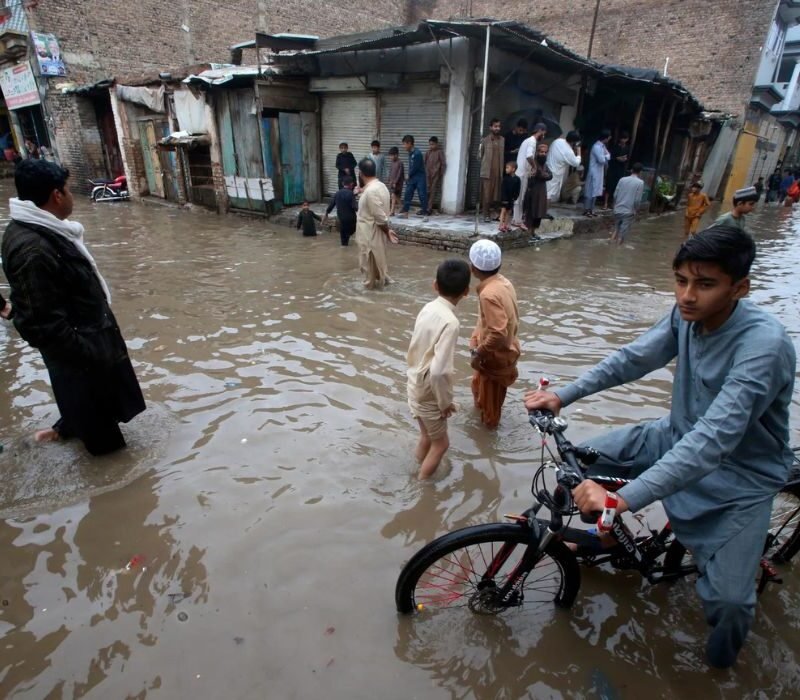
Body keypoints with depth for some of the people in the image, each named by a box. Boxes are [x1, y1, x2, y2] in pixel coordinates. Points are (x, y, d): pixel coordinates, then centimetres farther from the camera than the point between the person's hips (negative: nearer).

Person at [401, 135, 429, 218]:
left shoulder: (417, 153, -18)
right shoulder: (410, 153, 8)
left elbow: (415, 167, -17)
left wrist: (409, 176, -4)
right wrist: (409, 176, 3)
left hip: (420, 178, -8)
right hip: (412, 177, 8)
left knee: (422, 195, -2)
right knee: (408, 194, 4)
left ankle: (425, 213, 6)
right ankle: (405, 212, 8)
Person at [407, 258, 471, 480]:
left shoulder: (428, 308, -4)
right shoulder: (450, 322, -29)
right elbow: (439, 371, -32)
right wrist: (445, 402, -17)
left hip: (416, 386, 7)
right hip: (429, 393, -7)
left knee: (427, 436, 28)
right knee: (441, 443, 16)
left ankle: (421, 469, 49)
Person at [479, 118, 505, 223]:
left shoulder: (502, 140, 10)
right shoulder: (485, 140, 2)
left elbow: (503, 155, 12)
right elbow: (481, 155, 7)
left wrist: (503, 170, 5)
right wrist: (484, 166, 5)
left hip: (498, 171, 3)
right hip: (487, 171, -3)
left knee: (496, 193, 3)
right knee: (486, 193, -3)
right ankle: (486, 215, 2)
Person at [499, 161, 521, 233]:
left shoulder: (517, 179, -1)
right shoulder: (505, 178, -5)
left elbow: (518, 190, 1)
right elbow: (502, 189, -8)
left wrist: (515, 198, -7)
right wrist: (504, 198, -15)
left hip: (511, 199, 2)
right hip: (505, 198, -2)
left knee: (509, 212, 10)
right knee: (503, 211, -2)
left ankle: (506, 225, 18)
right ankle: (501, 226, -1)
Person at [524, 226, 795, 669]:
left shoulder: (764, 345, -33)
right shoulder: (689, 314, -13)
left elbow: (712, 441, -41)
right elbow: (632, 359, -7)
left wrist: (622, 499, -49)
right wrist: (562, 395, -18)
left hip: (741, 474, -5)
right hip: (679, 436, 6)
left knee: (727, 600, -12)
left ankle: (722, 656, 26)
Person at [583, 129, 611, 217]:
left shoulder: (602, 146, 11)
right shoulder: (597, 147, -18)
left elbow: (605, 158, 15)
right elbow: (602, 160, -21)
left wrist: (606, 156, -6)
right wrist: (608, 156, -4)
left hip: (599, 172, 10)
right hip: (594, 172, -10)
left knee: (595, 192, 12)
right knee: (590, 191, -5)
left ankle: (591, 209, 17)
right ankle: (586, 210, 0)